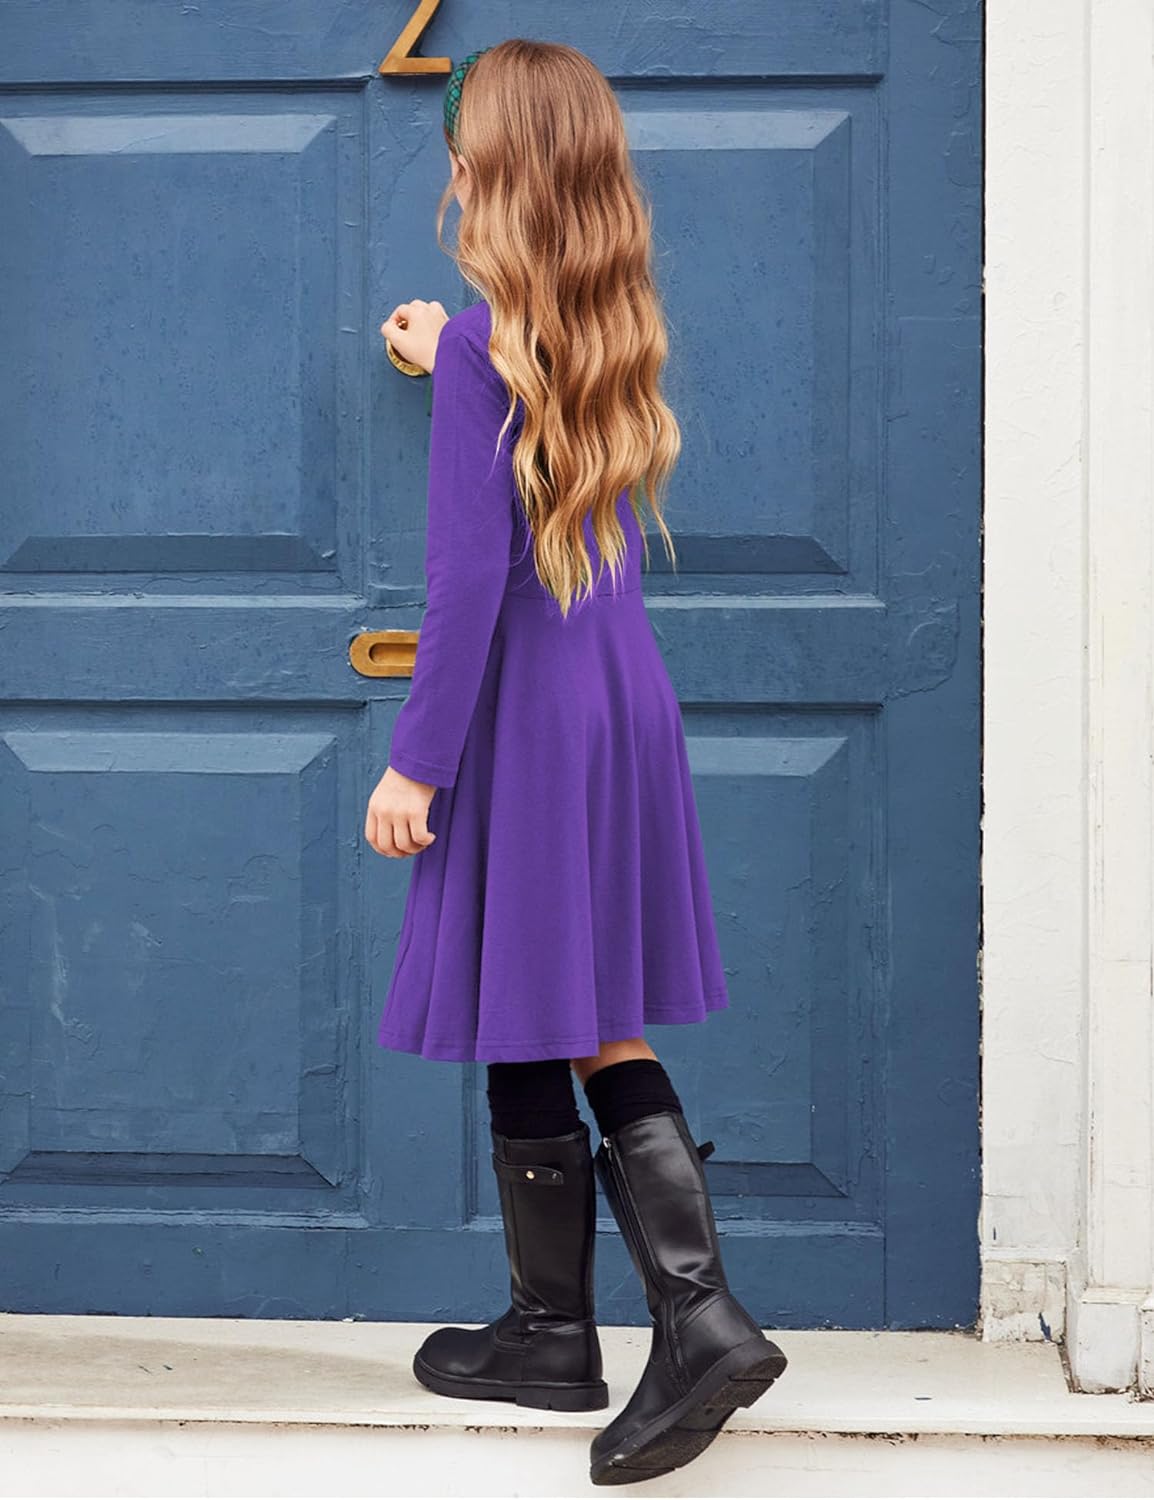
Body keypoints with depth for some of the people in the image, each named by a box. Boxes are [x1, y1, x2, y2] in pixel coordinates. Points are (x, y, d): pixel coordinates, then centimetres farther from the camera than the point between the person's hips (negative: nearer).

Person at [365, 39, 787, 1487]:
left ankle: (553, 1334, 18)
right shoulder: (616, 331, 7)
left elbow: (471, 572, -18)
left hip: (524, 717, -7)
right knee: (597, 1027, 11)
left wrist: (417, 760, -13)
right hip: (627, 702, 7)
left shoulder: (483, 348, -14)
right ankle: (698, 1314, 3)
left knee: (523, 1037, 5)